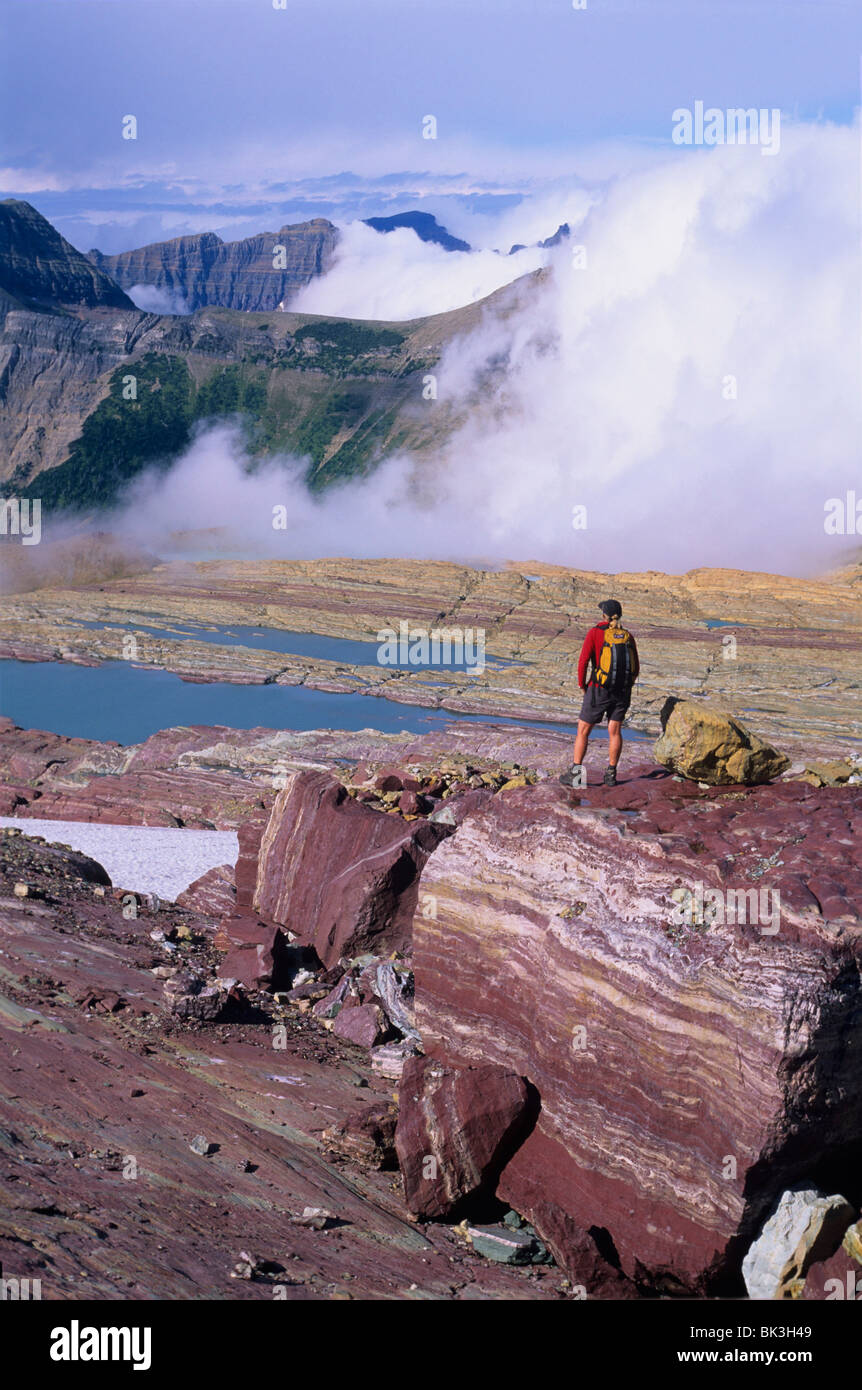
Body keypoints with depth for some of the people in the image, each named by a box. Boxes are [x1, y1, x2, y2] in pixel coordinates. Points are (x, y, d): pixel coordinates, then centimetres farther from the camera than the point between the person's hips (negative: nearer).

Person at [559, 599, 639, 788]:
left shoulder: (595, 633, -8)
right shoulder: (628, 636, 5)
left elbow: (583, 662, -14)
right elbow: (636, 668, 7)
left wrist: (582, 685, 1)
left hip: (599, 689, -4)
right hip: (623, 691, 4)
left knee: (583, 730, 6)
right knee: (614, 731, 10)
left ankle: (575, 774, 5)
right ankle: (611, 774, 9)